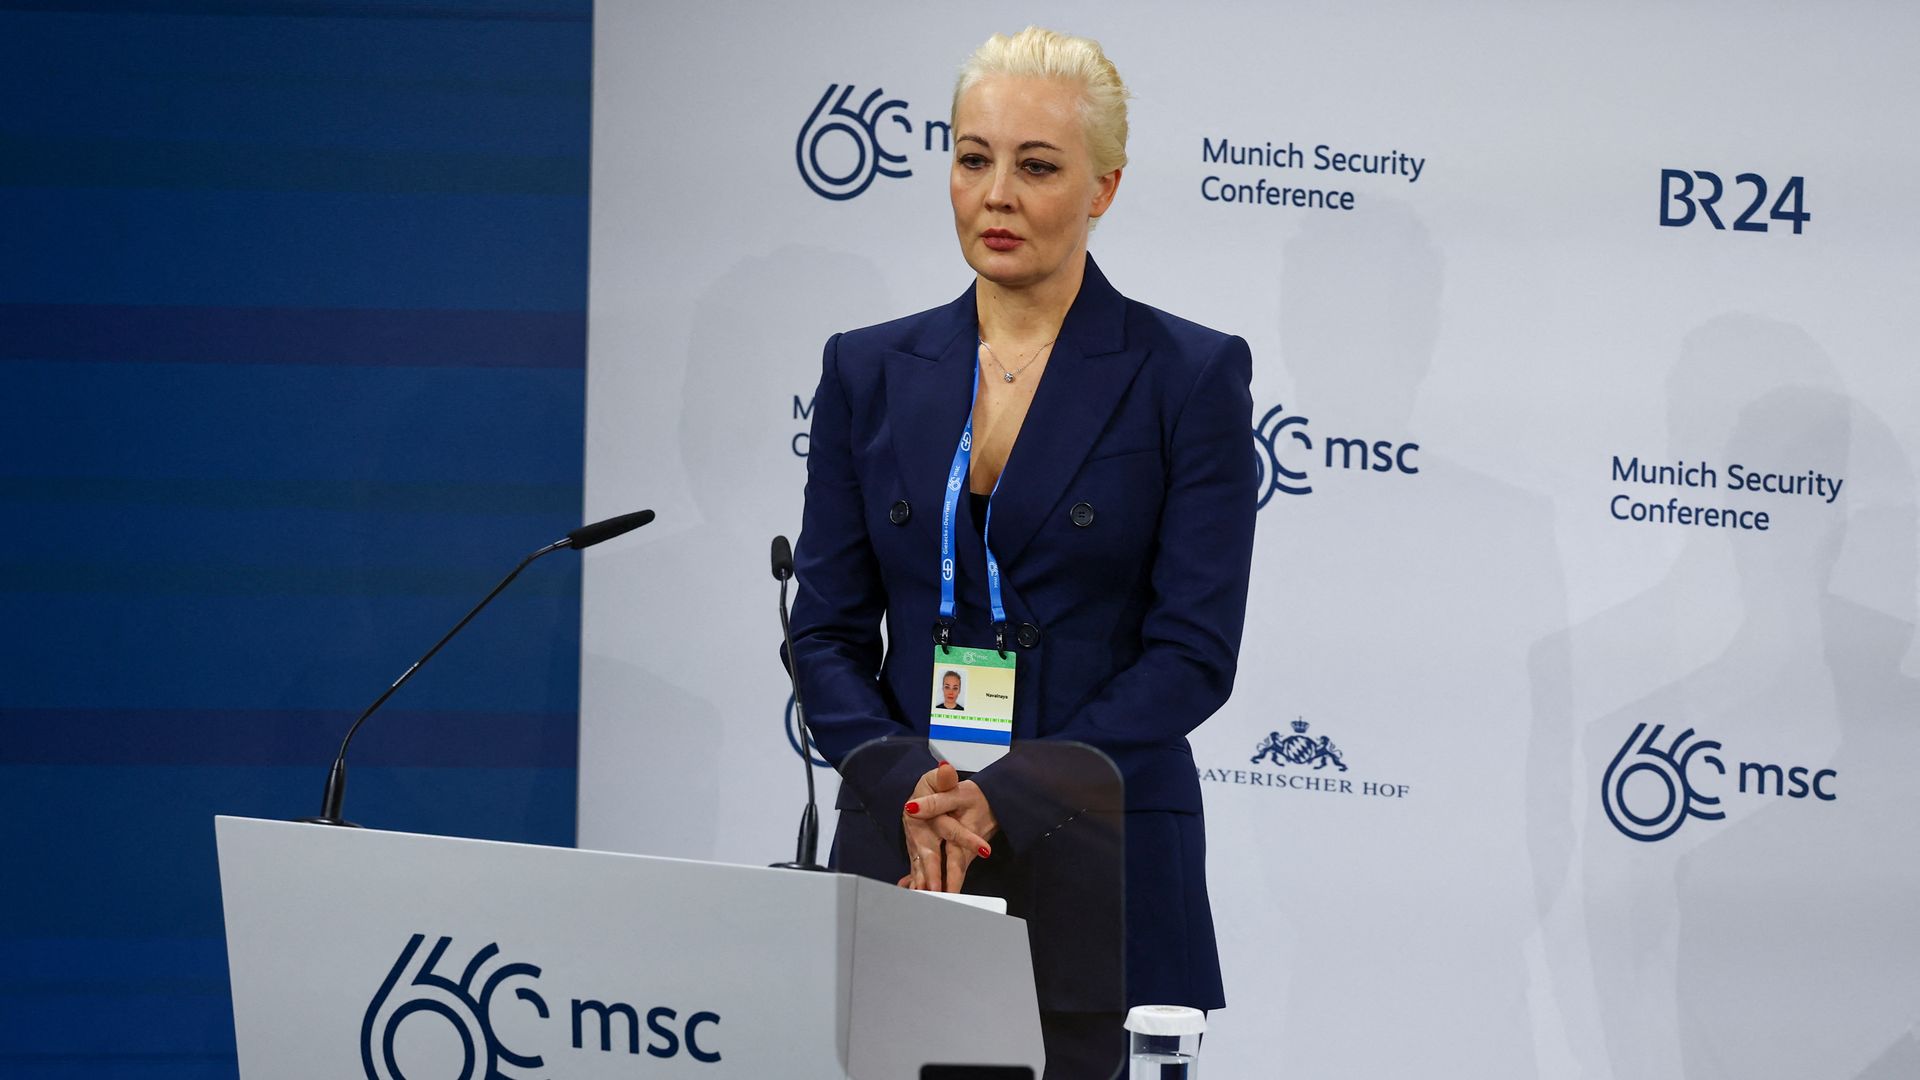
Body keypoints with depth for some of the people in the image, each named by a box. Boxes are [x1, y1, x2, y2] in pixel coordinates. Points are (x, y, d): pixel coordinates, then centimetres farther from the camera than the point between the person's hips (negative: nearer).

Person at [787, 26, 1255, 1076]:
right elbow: (828, 631, 7)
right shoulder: (869, 371, 10)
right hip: (899, 865, 3)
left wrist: (1005, 799, -17)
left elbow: (1193, 651, -7)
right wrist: (909, 794, -12)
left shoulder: (1191, 377, -1)